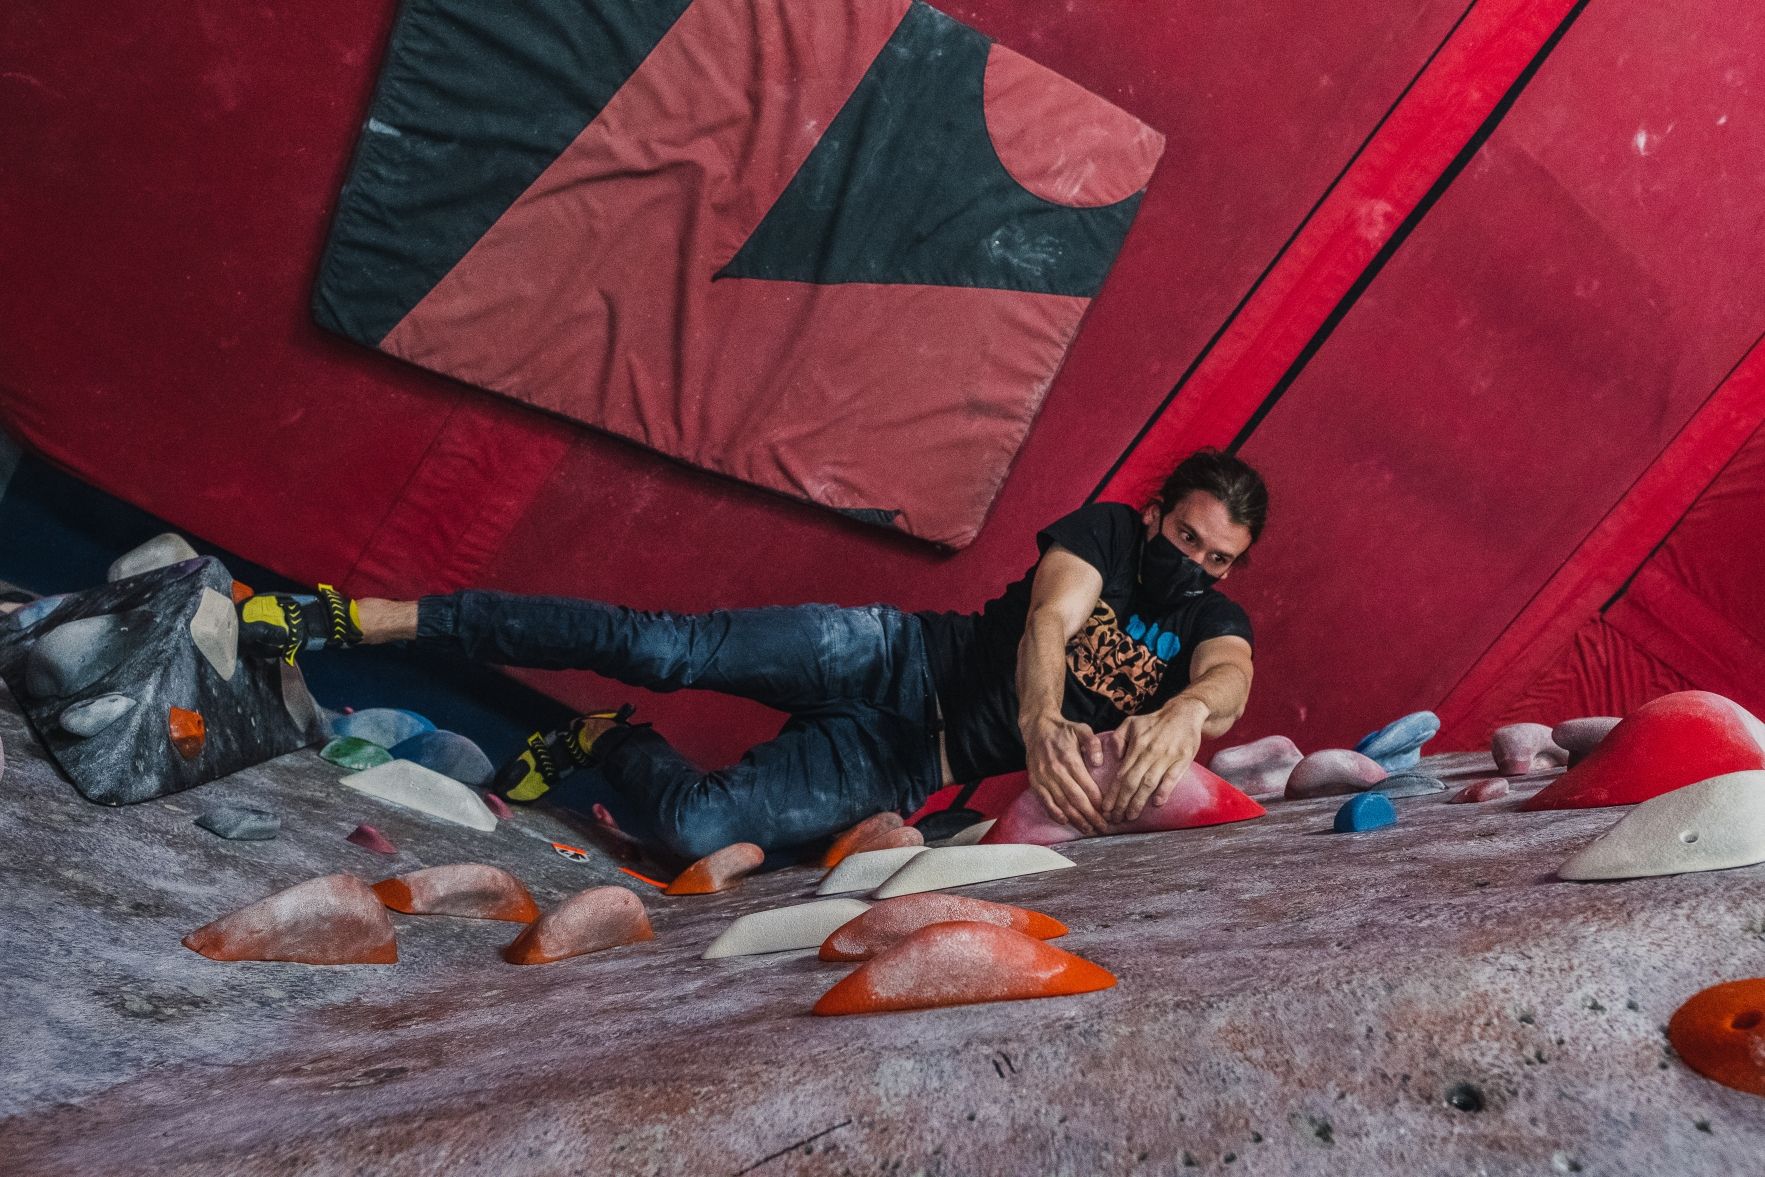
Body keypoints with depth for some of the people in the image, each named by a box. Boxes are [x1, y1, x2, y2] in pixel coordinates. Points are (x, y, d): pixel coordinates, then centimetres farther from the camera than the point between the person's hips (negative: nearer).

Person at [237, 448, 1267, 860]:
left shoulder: (1213, 621, 8)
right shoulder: (1109, 531, 2)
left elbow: (1230, 682, -14)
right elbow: (1048, 620, -15)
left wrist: (1185, 712, -40)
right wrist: (1041, 718, -38)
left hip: (912, 767, 1)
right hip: (893, 656, -1)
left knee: (695, 829, -22)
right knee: (660, 645, -21)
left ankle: (611, 743, 13)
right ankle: (348, 619, -10)